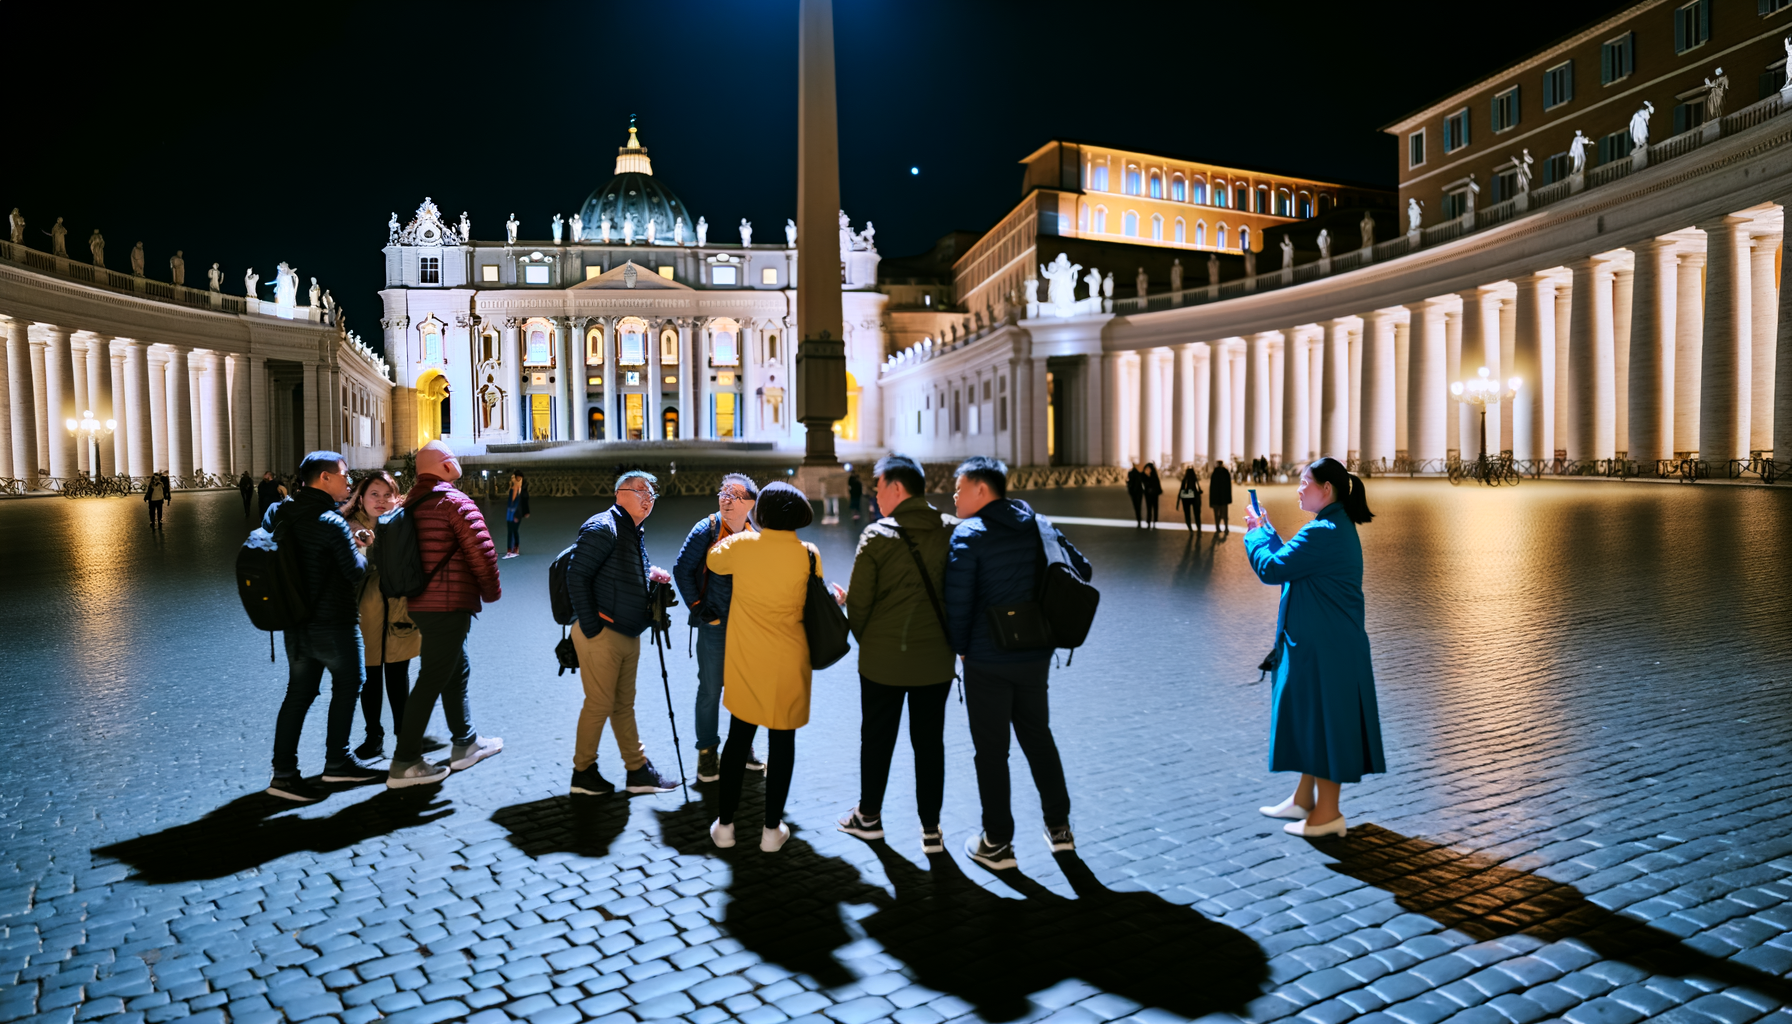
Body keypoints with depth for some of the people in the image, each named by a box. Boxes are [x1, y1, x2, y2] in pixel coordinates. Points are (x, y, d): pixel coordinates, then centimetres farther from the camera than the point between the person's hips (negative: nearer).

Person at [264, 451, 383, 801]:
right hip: (332, 624, -7)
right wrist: (360, 550, 4)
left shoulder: (280, 513, 3)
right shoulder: (331, 522, -19)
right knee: (347, 685, 10)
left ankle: (283, 772, 10)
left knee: (299, 693, 12)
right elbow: (355, 571, -18)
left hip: (295, 623, 7)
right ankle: (337, 763, 18)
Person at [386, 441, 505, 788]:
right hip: (449, 604, -9)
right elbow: (481, 550, -18)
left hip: (420, 602, 9)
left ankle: (466, 745, 30)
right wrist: (492, 590, -3)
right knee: (432, 679, -5)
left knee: (457, 671, 20)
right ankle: (404, 763, -1)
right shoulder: (455, 502, -13)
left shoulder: (411, 503, 13)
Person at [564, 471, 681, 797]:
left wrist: (651, 575, 3)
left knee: (624, 704, 15)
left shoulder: (636, 533, 16)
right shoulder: (602, 528, -14)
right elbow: (577, 576, -19)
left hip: (629, 635, 9)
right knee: (599, 703, 0)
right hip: (601, 635, -9)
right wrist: (591, 625, -19)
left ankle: (637, 770, 22)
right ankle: (583, 771, 15)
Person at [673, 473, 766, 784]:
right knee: (710, 689, 5)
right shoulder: (706, 530, -8)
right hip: (714, 623, -3)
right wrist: (697, 606, -5)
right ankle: (707, 752, 20)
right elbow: (682, 569, -1)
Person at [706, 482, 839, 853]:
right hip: (787, 663, -2)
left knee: (738, 738, 14)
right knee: (782, 742, 9)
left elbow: (713, 560, 15)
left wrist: (730, 530, 29)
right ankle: (772, 829, 17)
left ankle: (724, 825, 21)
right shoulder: (809, 555, -11)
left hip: (745, 659, 2)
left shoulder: (741, 544, -6)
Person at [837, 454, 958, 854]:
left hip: (883, 658, -2)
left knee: (877, 738, 15)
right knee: (930, 742, 13)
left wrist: (866, 640, 10)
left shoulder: (876, 536, -12)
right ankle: (931, 828, 19)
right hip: (937, 658, 2)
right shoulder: (953, 531, -3)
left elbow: (858, 603, -8)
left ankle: (869, 816, 31)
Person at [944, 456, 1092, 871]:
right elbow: (1081, 571, 9)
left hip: (987, 660, -5)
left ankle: (997, 843, 15)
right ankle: (1059, 826, 28)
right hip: (1036, 654, 6)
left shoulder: (969, 535, -14)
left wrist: (960, 647, -2)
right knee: (1038, 736, 20)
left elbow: (957, 602, -18)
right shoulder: (1039, 527, 4)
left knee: (990, 749, 6)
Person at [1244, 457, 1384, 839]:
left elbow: (1271, 568, -19)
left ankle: (1327, 813, 11)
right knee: (1312, 718, 18)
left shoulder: (1322, 532, -22)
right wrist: (1266, 531, 15)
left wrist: (1255, 534, -3)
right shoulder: (1338, 527, 12)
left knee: (1323, 720, 0)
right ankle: (1304, 798, 30)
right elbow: (1292, 561, 19)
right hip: (1318, 642, 11)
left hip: (1324, 647, -11)